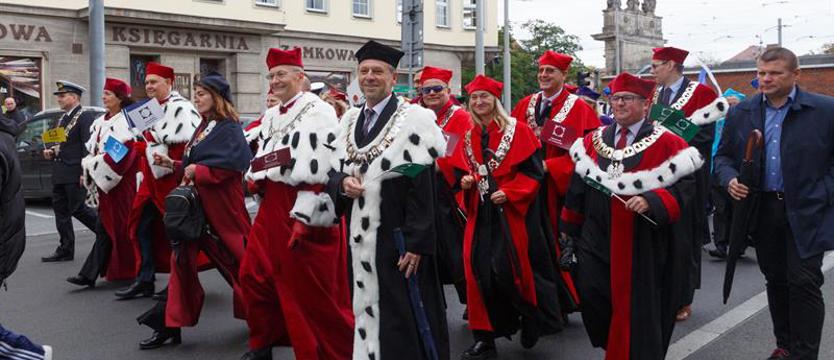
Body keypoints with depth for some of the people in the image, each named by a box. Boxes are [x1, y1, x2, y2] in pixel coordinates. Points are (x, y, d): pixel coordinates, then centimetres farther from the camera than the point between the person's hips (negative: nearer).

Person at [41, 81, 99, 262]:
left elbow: (88, 146, -15)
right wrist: (51, 152, 5)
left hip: (75, 174, -9)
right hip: (60, 175, 9)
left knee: (77, 209, -4)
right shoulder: (62, 119, 18)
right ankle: (65, 250, 13)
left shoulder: (85, 116, -9)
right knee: (61, 210, 8)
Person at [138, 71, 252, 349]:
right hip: (195, 203, 8)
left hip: (220, 206, -8)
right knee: (182, 259, 5)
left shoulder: (228, 128, -10)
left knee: (236, 259, 3)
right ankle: (172, 325, 11)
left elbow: (230, 165, -23)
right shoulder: (203, 127, 16)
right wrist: (172, 164, 5)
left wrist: (197, 171, -18)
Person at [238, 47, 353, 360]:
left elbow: (318, 170, -19)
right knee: (253, 275, 14)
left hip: (303, 211, -9)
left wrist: (303, 218, -21)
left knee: (310, 288, -2)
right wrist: (256, 178, 7)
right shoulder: (271, 116, 16)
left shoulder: (318, 112, -12)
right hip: (272, 207, 9)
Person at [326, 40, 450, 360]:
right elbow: (334, 171, 15)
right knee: (366, 310, 14)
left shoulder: (412, 119, -9)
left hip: (397, 236, -6)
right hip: (360, 236, 6)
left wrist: (416, 243, -18)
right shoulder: (349, 121, 11)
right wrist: (342, 183, -10)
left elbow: (422, 188, -13)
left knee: (407, 317, 2)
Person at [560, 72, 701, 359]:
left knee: (638, 307, 3)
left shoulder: (666, 143, -5)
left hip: (643, 244, -4)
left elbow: (684, 185, -12)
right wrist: (569, 228, 16)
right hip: (596, 239, 4)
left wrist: (651, 201, -27)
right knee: (590, 294, 3)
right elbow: (578, 187, 13)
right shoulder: (594, 140, 8)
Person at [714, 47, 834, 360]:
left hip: (806, 212, -4)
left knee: (804, 283, -5)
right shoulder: (741, 113, 4)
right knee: (775, 281, 14)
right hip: (762, 210, 4)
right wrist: (729, 179, -9)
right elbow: (723, 155, 10)